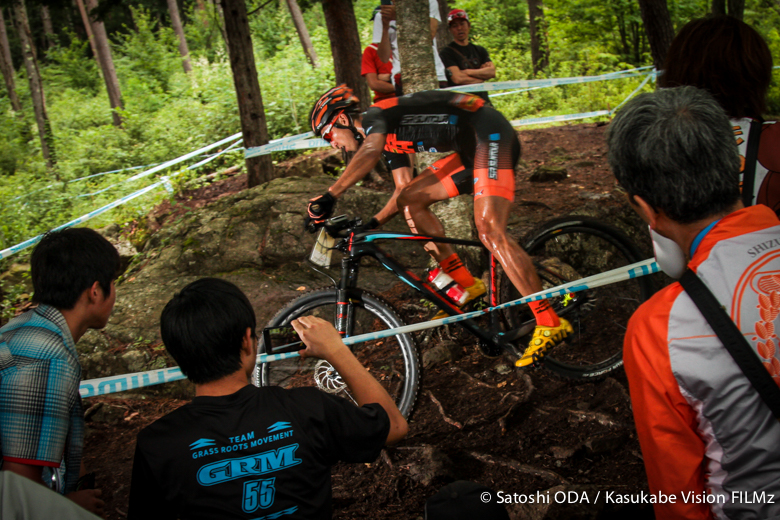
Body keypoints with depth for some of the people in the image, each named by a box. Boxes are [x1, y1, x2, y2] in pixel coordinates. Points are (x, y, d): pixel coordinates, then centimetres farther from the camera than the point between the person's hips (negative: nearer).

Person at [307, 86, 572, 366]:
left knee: (490, 230, -22)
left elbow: (370, 151, -30)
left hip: (491, 135, -10)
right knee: (409, 201, 7)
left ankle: (550, 324, -22)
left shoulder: (375, 115, -7)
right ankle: (467, 285, 8)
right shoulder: (388, 135, 20)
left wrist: (329, 196, -32)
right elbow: (407, 188, 25)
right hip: (471, 149, 10)